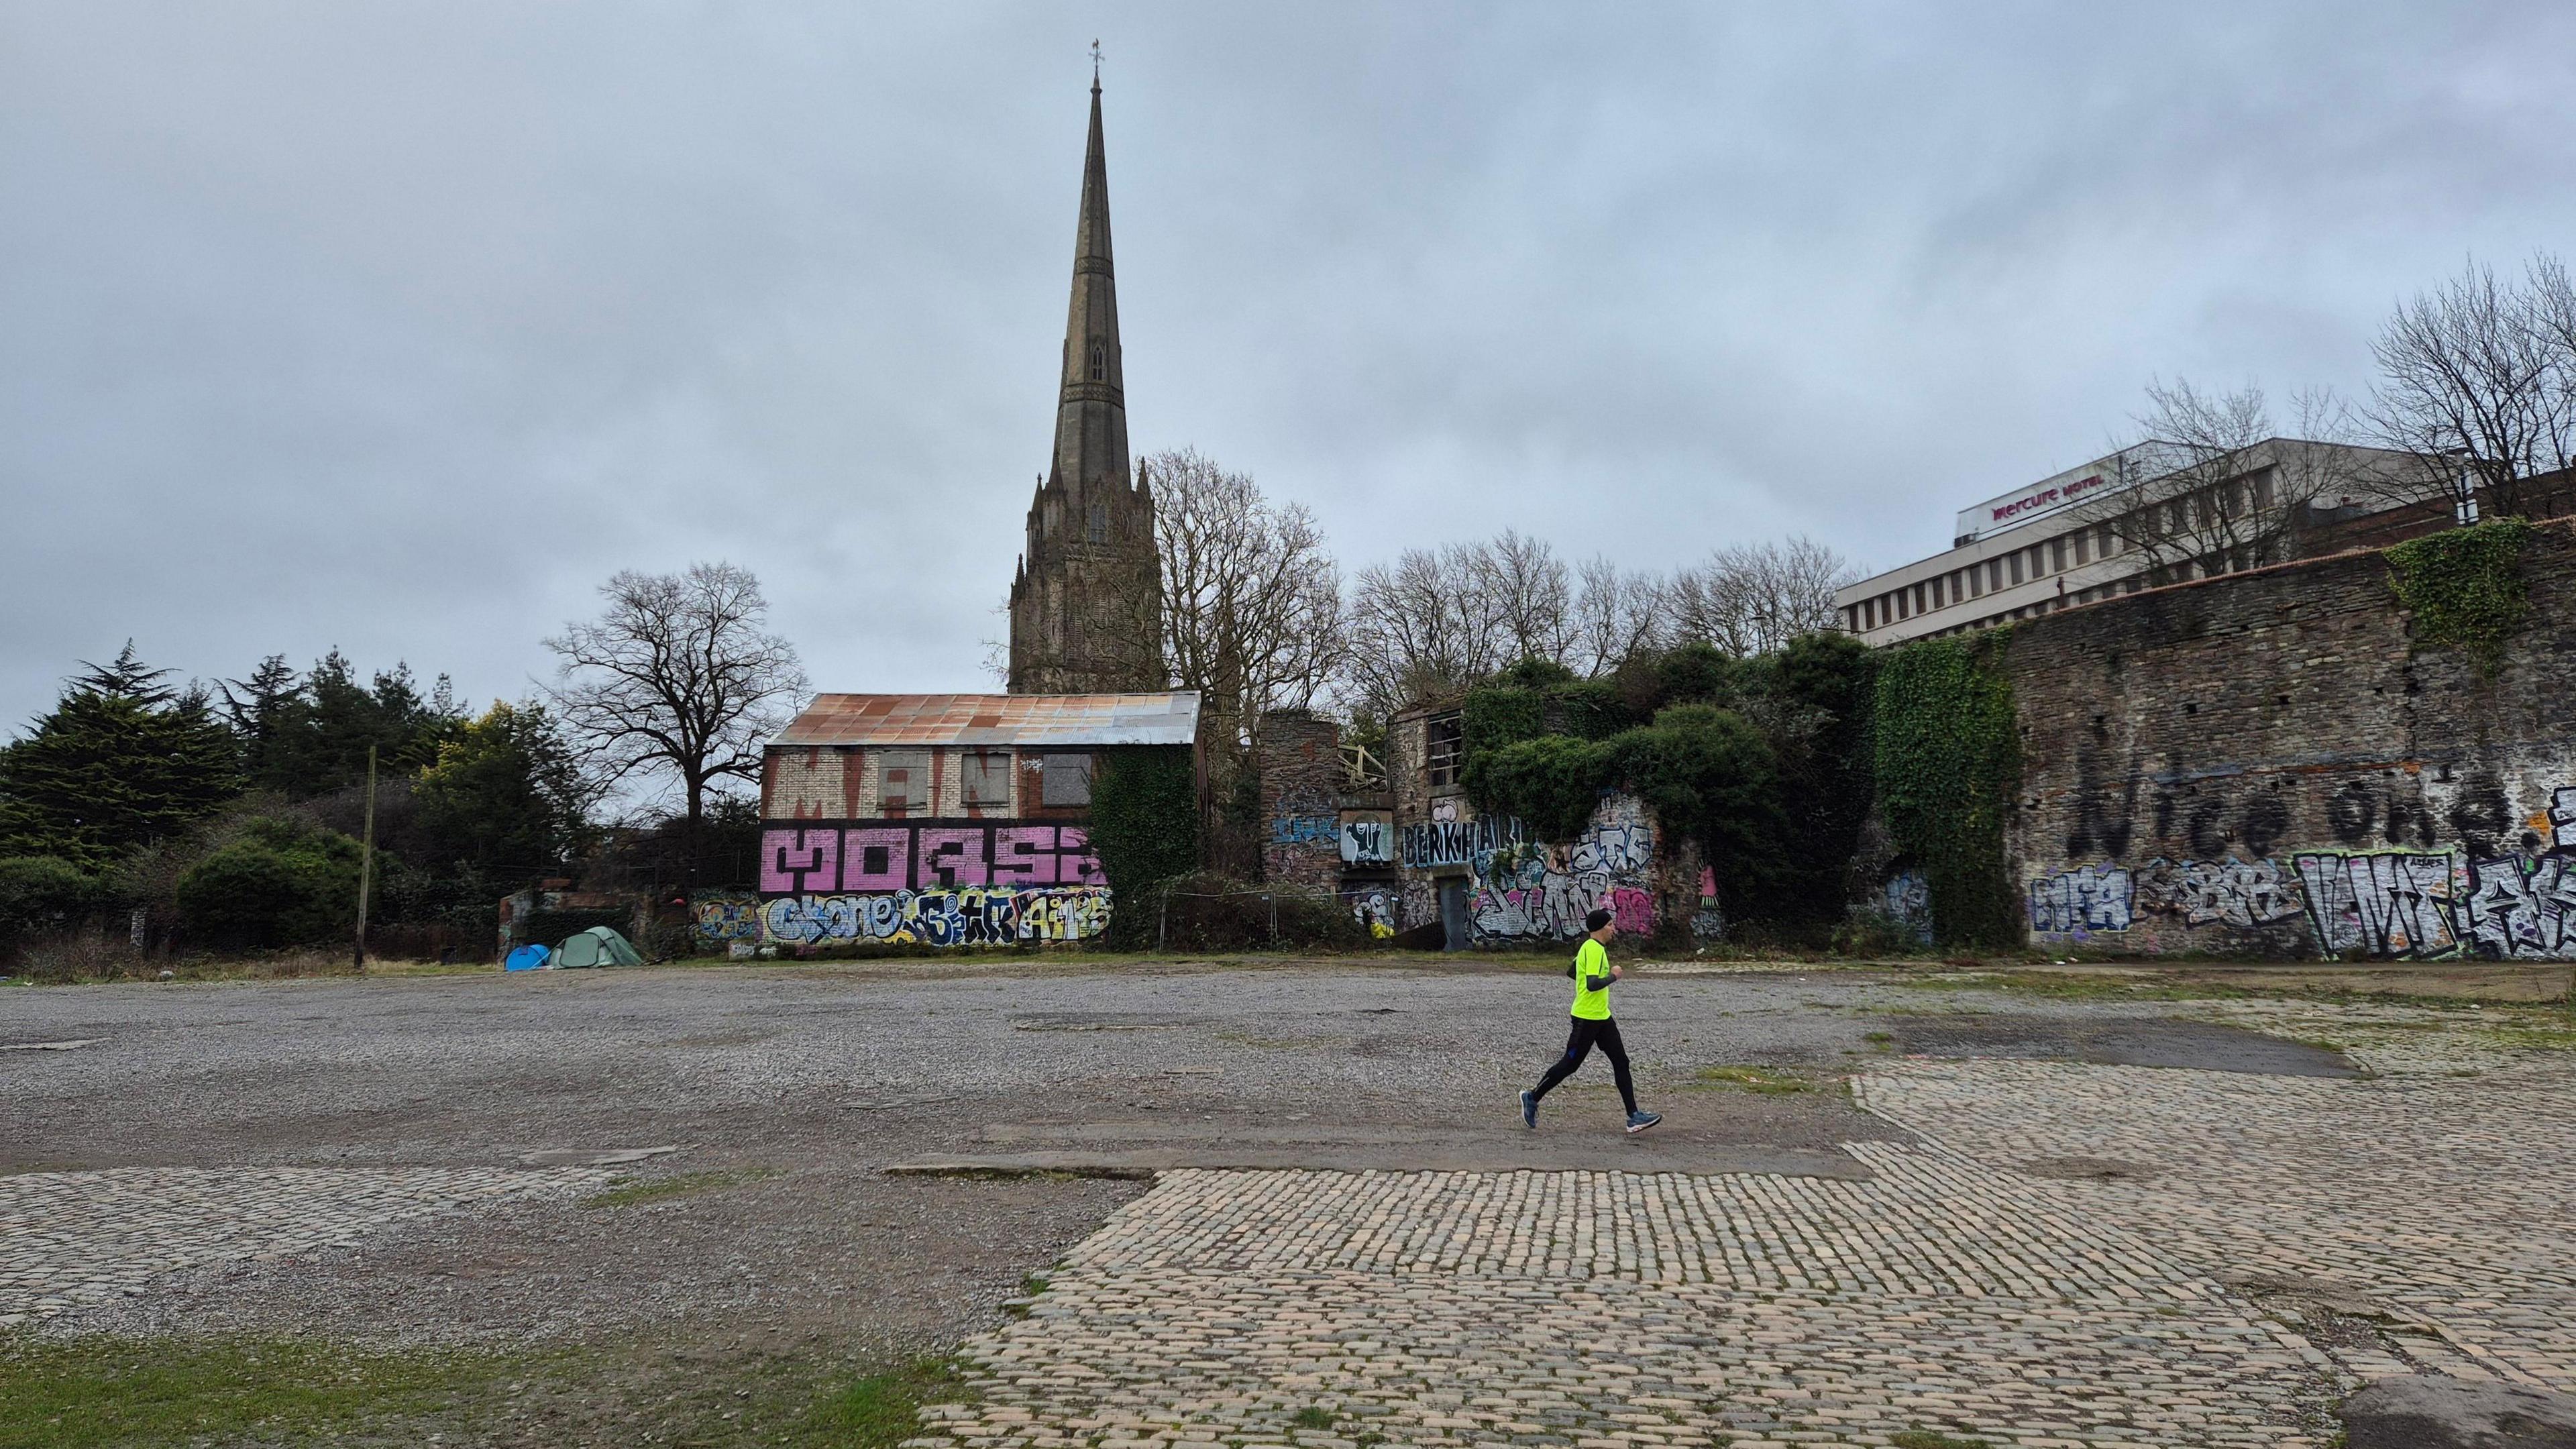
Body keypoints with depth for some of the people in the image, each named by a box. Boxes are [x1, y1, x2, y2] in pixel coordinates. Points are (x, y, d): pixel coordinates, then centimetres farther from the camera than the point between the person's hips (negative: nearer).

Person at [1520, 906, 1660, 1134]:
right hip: (1587, 1018, -10)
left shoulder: (1591, 947, 12)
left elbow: (1571, 972, 23)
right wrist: (1613, 976, -15)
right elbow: (1592, 985, -30)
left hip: (1602, 1017, 10)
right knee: (1570, 1064, 1)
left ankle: (1634, 1116, 5)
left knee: (1621, 1063, 5)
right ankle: (1532, 1098, 16)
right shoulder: (1594, 950, -19)